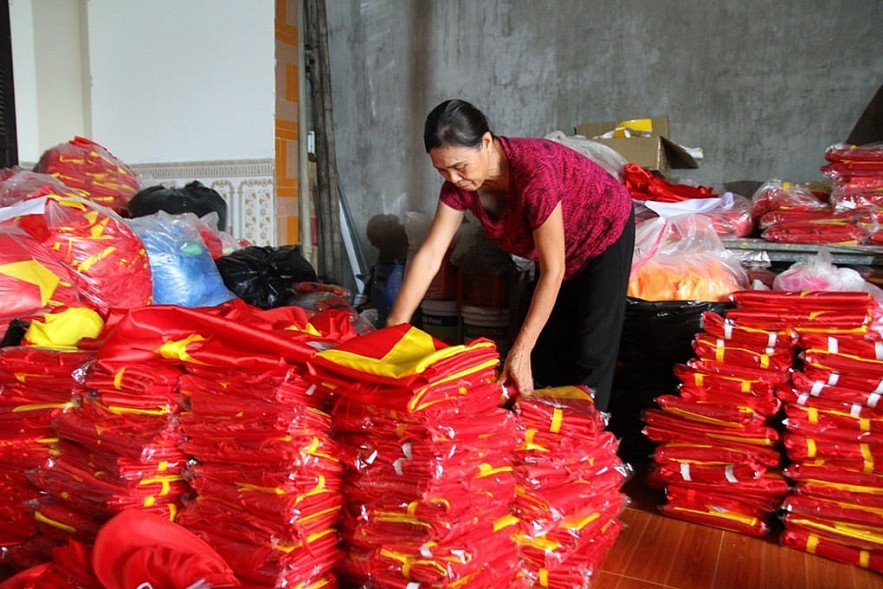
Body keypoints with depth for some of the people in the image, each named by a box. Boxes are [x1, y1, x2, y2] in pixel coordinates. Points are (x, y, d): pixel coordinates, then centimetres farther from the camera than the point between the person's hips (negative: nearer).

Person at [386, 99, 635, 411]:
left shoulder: (534, 173, -41)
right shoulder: (459, 184, -21)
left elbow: (553, 271, -36)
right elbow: (429, 254, -20)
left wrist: (521, 351, -34)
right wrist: (394, 326, -23)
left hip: (603, 235, -6)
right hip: (554, 246, 6)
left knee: (590, 353, -3)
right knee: (546, 349, 10)